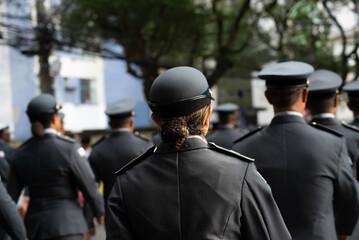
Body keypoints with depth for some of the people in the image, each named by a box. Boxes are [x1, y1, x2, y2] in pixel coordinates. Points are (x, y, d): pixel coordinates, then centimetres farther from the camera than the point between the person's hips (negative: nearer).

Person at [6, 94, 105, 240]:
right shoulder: (69, 148, -12)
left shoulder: (20, 154, 3)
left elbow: (10, 198, 3)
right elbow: (89, 186, -7)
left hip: (35, 225, 6)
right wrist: (99, 211, 10)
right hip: (65, 225, -6)